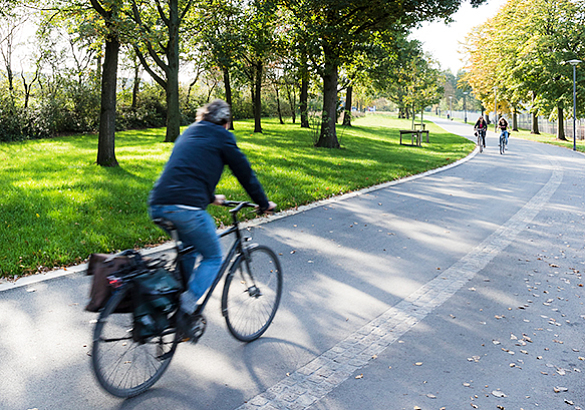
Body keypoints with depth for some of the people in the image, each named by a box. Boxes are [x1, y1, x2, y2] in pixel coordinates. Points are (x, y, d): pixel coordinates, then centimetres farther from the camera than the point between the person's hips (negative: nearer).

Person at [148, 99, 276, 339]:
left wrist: (211, 197, 52)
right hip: (186, 207, -8)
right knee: (213, 258, 10)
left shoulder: (188, 133, 28)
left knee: (188, 249, 30)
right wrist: (263, 203, 21)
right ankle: (186, 310, -4)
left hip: (157, 205, 8)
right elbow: (244, 172, 9)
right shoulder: (222, 136, 7)